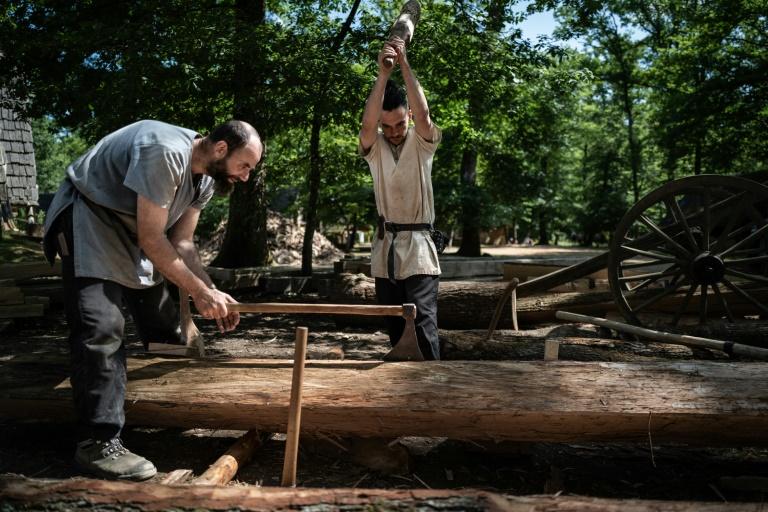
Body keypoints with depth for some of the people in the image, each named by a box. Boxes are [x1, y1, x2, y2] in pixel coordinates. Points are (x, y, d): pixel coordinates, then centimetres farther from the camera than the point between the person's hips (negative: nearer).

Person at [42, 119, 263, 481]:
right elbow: (152, 239, -28)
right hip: (88, 218, -9)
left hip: (131, 230, 10)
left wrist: (210, 292, -10)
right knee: (100, 327, -20)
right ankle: (98, 444, -16)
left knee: (163, 322, 9)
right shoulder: (165, 153, -30)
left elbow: (181, 243, 1)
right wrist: (198, 291, -22)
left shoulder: (206, 178, 0)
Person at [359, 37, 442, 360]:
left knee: (423, 322, -11)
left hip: (418, 248, -3)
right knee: (394, 325, 10)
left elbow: (423, 114, -21)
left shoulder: (422, 142, 0)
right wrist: (383, 73, -27)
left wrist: (404, 65, -23)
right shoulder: (374, 146, 3)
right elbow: (366, 123, -19)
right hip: (385, 248, 3)